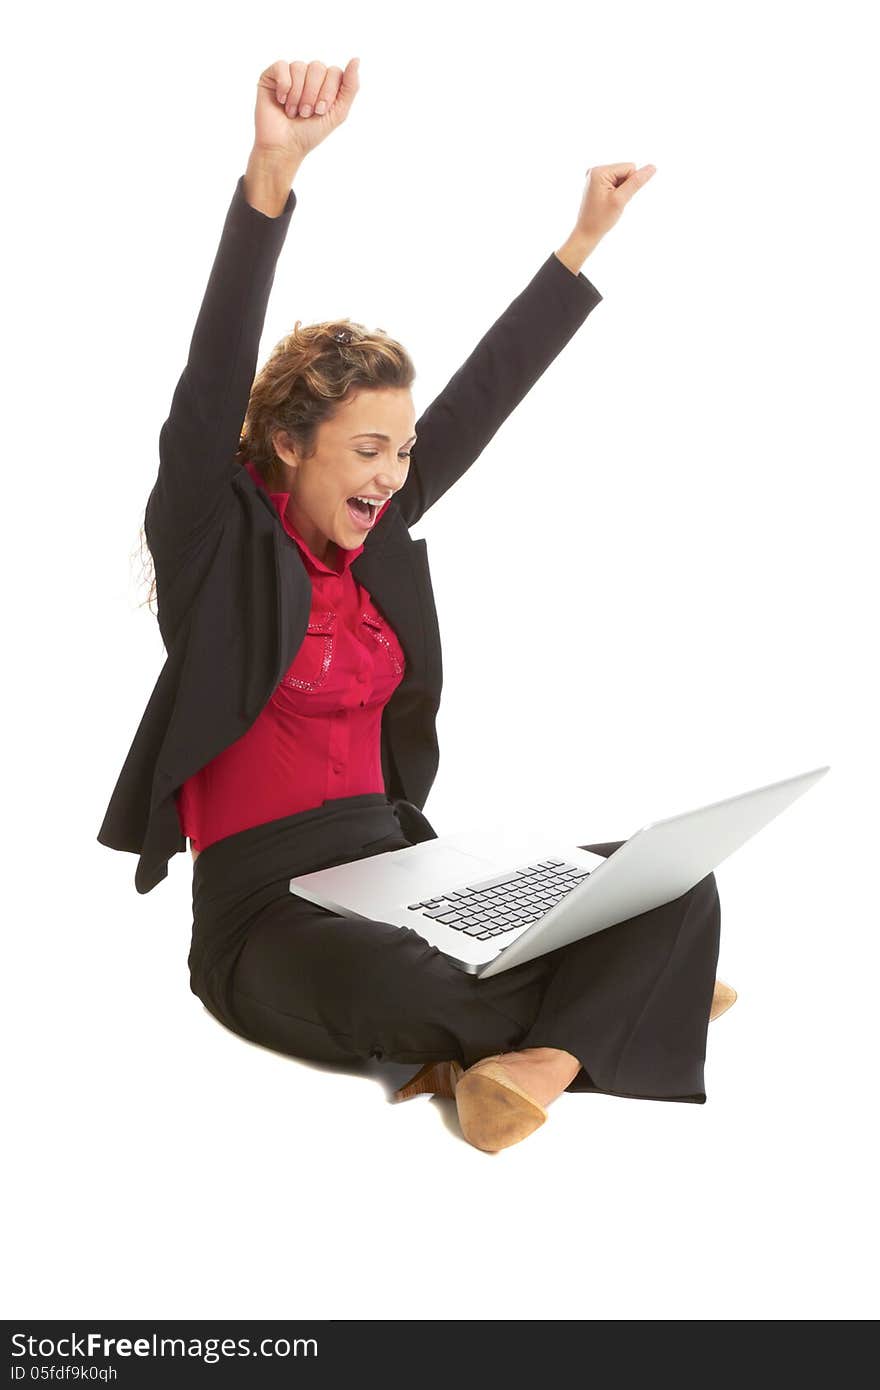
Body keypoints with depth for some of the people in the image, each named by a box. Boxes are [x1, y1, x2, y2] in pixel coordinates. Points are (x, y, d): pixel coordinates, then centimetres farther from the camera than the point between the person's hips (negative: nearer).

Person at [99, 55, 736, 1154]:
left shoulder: (376, 535, 10)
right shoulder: (219, 539, -7)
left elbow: (486, 391, 15)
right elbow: (213, 377, -23)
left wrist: (587, 238, 15)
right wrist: (272, 170, -35)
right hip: (264, 905, -6)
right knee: (411, 991, -40)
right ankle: (602, 1008, -11)